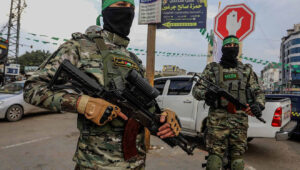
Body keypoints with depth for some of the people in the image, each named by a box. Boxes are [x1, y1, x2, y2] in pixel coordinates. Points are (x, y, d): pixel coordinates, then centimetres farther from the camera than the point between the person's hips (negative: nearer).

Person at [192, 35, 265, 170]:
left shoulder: (247, 70, 16)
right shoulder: (212, 69, 9)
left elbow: (257, 92, 13)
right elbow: (196, 90, 5)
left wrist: (258, 105, -10)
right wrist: (205, 94, -19)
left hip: (240, 120, 3)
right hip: (217, 120, -2)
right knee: (215, 157, -5)